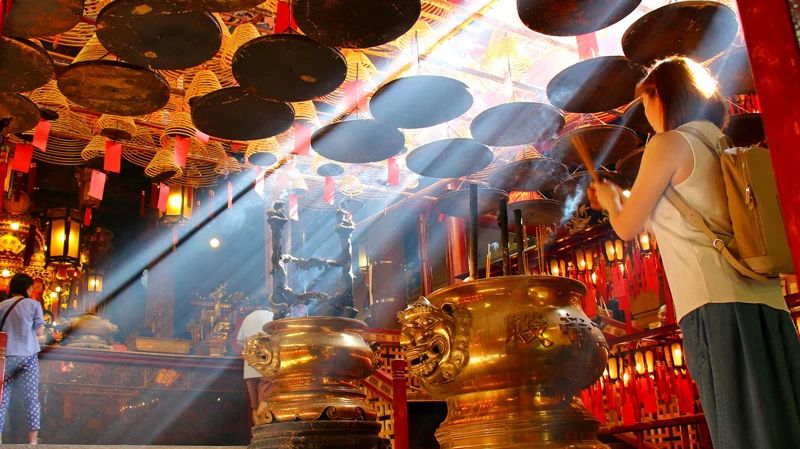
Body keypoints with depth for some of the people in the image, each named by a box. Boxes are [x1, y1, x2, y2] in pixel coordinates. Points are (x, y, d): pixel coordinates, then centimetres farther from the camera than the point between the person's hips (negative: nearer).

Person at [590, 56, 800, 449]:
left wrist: (609, 200, 24)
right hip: (765, 299, 8)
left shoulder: (669, 144, 0)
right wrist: (620, 197, 36)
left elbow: (627, 228, 3)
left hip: (717, 304, -7)